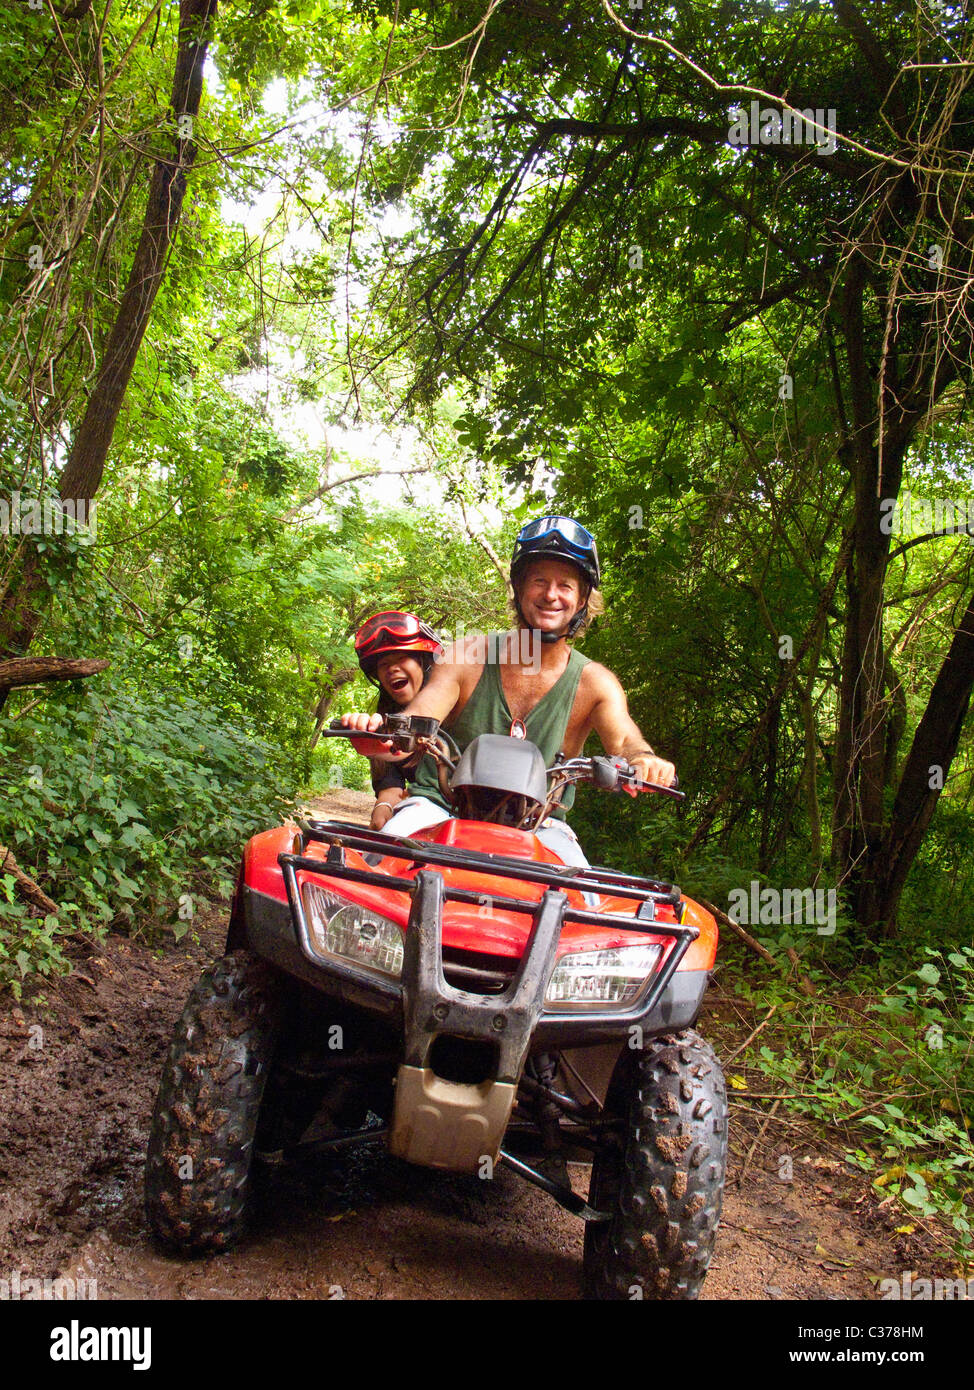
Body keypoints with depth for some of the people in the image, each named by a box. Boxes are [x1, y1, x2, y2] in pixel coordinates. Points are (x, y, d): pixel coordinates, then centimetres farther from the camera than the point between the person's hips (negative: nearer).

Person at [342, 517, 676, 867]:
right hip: (440, 807, 0)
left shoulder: (593, 682, -1)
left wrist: (643, 759, -44)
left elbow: (623, 739, -18)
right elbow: (413, 725, -12)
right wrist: (379, 735, -38)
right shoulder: (469, 656, -2)